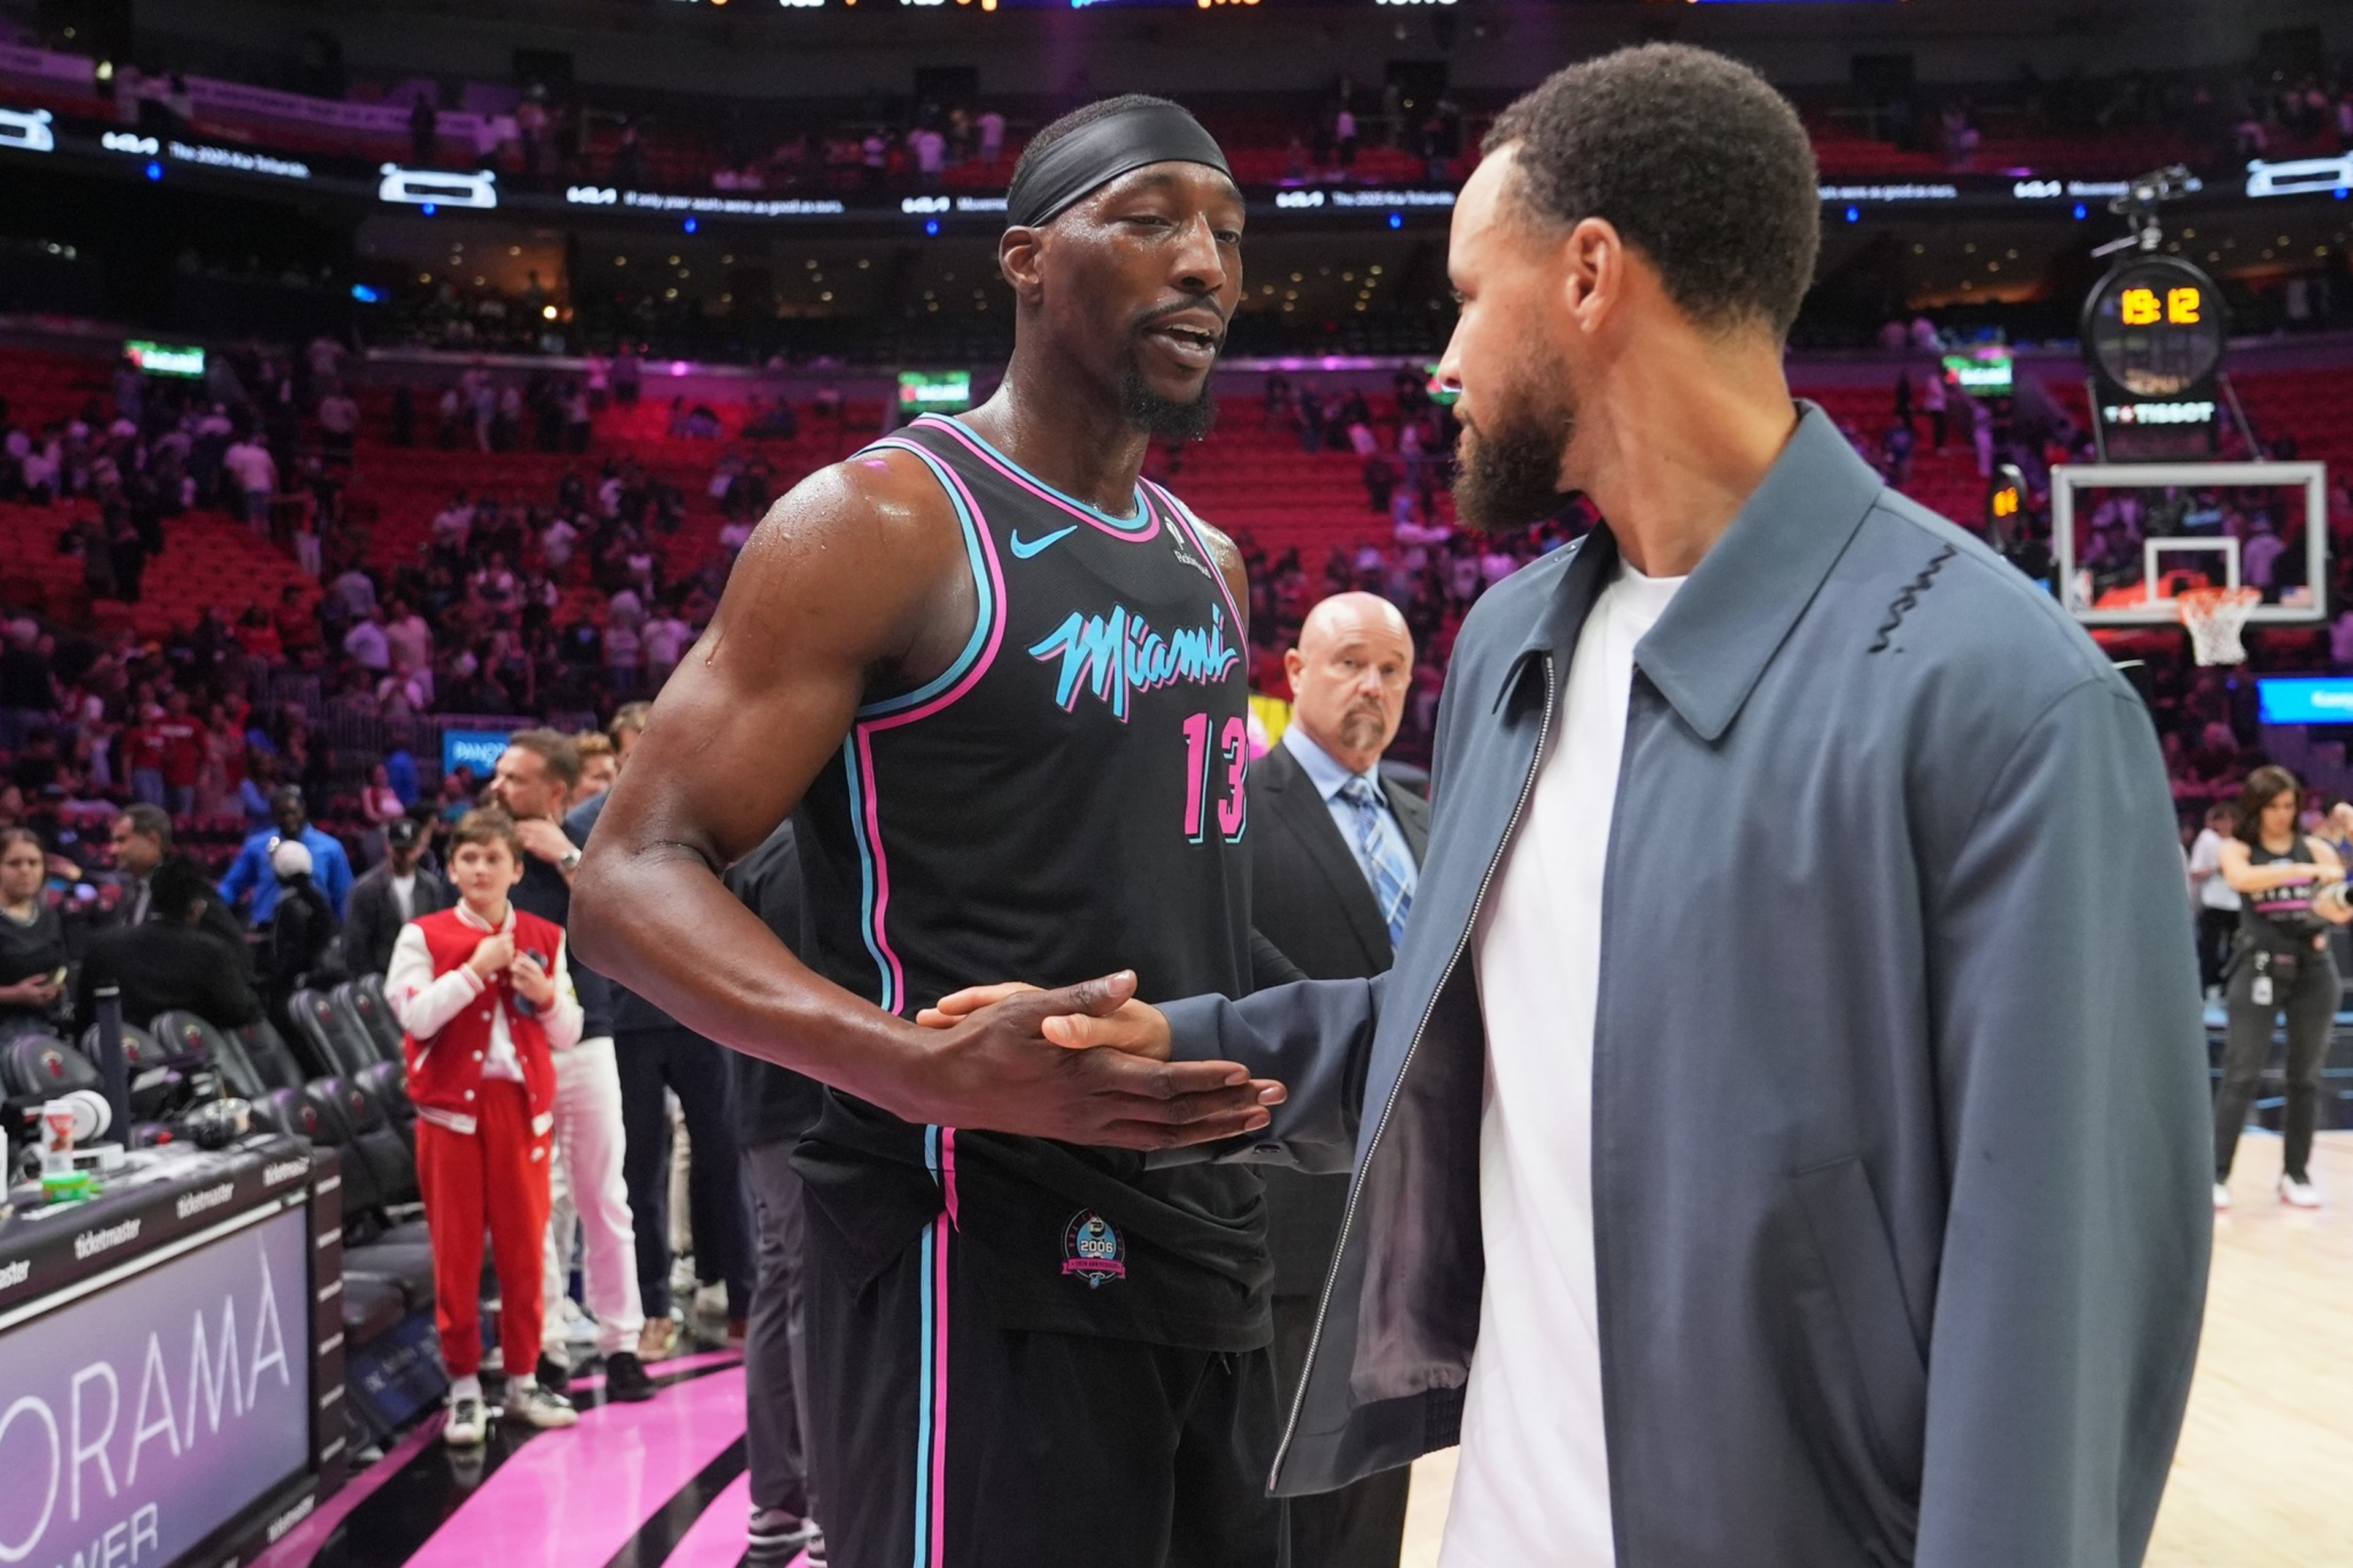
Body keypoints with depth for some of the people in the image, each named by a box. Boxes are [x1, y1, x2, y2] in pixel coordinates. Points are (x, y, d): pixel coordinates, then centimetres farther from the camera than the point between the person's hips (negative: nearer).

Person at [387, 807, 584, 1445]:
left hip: (523, 1105, 2)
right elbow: (415, 1016, -12)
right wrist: (474, 971, -15)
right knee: (456, 1250, 2)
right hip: (451, 1106, -2)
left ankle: (522, 1379, 18)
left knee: (524, 1248, 6)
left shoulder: (544, 938, 8)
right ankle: (464, 1385, 12)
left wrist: (547, 996, -9)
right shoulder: (424, 936, 1)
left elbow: (567, 1033, 9)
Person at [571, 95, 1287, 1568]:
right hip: (982, 1272, -8)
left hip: (1206, 1254, 8)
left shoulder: (1213, 569, 14)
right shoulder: (885, 520, -10)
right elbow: (636, 879, -16)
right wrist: (929, 1069, -30)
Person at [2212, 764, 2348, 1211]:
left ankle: (2296, 1173, 15)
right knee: (2241, 1074, -4)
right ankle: (2217, 1174, -3)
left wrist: (2337, 908, -24)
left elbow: (2343, 901, 1)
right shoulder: (2237, 849, 2)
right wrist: (2308, 871, -30)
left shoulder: (2317, 848, 9)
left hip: (2314, 968, 3)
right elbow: (2241, 878, -21)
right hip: (2260, 968, -3)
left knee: (2306, 1076, 7)